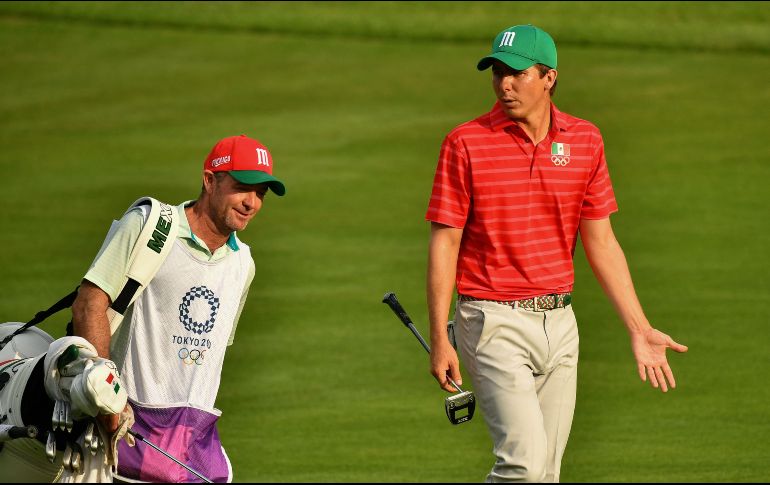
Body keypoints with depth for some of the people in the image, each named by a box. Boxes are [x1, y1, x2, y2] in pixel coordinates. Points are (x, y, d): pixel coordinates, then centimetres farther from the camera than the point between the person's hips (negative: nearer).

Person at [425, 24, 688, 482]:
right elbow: (444, 242, -5)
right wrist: (439, 339, -10)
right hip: (495, 322, -4)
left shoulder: (585, 140, 4)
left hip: (559, 322, 4)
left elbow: (601, 243, 8)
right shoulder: (466, 143, -7)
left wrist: (640, 329, 3)